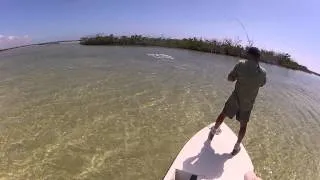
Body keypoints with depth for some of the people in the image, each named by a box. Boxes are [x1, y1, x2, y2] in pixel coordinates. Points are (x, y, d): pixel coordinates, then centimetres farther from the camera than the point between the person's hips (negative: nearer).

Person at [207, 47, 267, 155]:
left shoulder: (241, 64, -18)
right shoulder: (263, 73, -11)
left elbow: (230, 78, -10)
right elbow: (262, 84, 9)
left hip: (235, 99, -1)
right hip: (248, 103, 1)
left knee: (223, 114, 21)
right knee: (243, 124, 18)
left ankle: (213, 132, 40)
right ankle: (237, 146, 29)